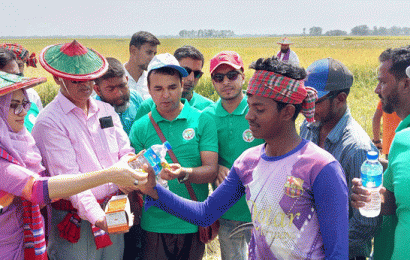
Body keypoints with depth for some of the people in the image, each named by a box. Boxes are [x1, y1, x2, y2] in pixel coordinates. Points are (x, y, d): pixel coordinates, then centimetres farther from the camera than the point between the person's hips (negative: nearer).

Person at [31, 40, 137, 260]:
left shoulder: (106, 110, 9)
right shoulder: (49, 122, -11)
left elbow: (126, 154, 7)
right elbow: (67, 177, -18)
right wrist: (95, 215, -28)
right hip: (76, 221, -5)